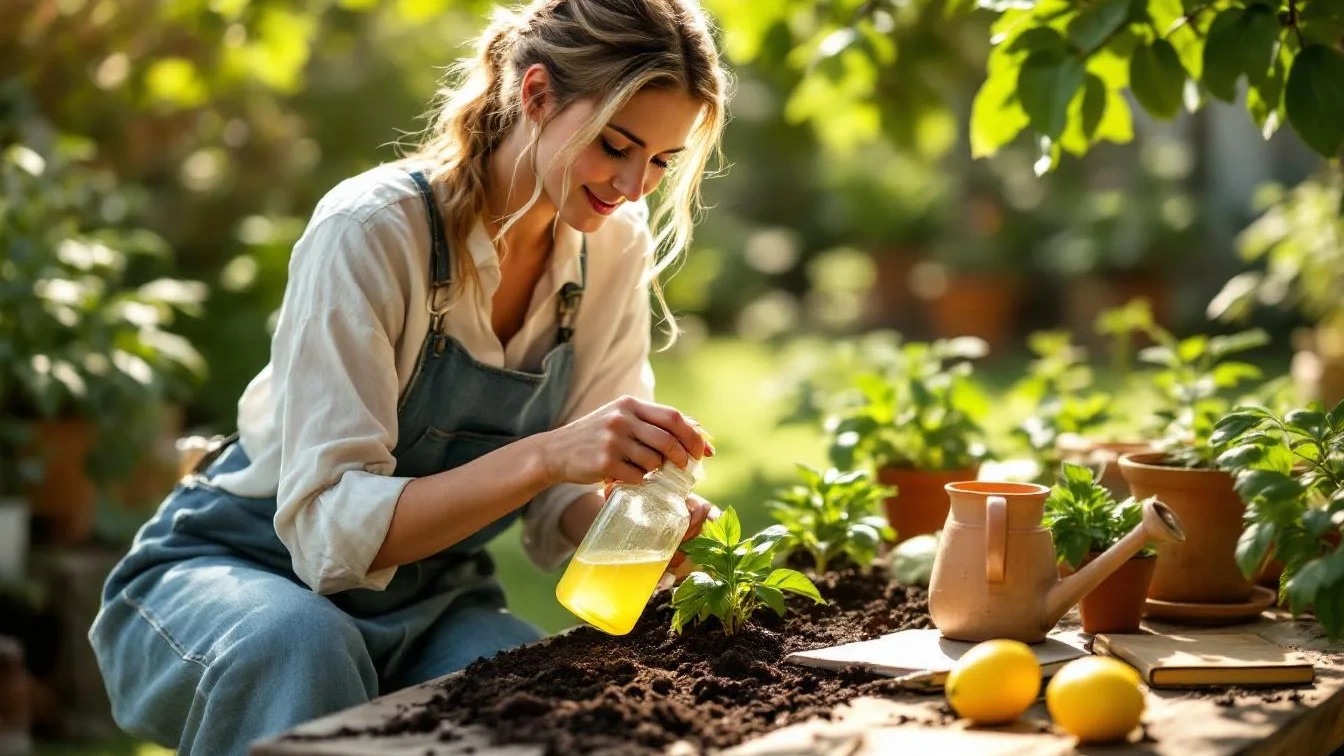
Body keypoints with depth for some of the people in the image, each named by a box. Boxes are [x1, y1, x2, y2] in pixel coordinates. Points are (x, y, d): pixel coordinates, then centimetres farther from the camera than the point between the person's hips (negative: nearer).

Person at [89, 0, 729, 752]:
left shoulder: (617, 251, -5)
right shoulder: (373, 230, -23)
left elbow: (560, 511, 0)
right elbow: (330, 529, -29)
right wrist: (544, 456, -42)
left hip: (430, 599, 4)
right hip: (232, 575, -3)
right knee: (298, 647, -39)